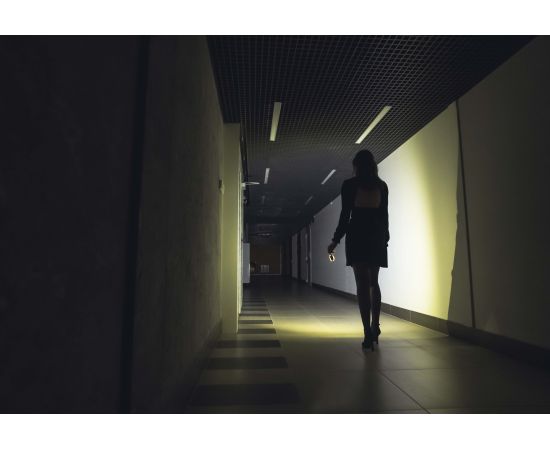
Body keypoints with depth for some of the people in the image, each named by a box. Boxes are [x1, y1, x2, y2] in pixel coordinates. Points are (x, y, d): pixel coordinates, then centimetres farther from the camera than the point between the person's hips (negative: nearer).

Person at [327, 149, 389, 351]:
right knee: (374, 282, 16)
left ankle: (368, 333, -7)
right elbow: (384, 215, 9)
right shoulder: (382, 186, 9)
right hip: (377, 236, 4)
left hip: (357, 235, -4)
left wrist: (336, 240, 1)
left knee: (362, 284, -4)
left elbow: (345, 215, -5)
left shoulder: (349, 184, -1)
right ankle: (375, 326, 17)